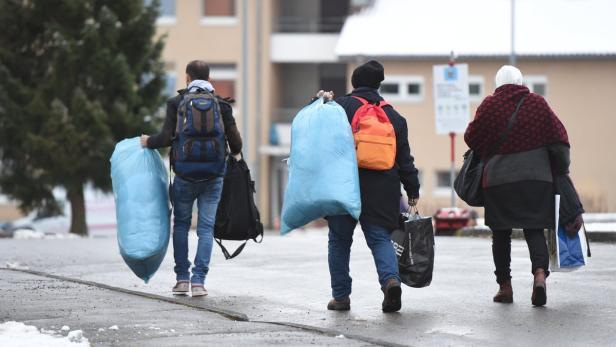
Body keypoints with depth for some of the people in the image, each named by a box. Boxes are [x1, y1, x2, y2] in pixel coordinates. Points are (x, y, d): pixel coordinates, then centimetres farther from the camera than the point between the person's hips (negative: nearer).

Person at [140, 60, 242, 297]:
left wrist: (147, 142, 12)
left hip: (185, 175, 0)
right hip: (213, 177, 0)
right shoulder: (221, 104, 2)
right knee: (206, 226, 2)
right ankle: (199, 281, -6)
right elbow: (235, 141, -1)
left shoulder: (176, 103, -1)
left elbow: (166, 138, -8)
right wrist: (235, 153, 22)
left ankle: (182, 278, 13)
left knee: (181, 224, 15)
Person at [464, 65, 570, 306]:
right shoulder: (537, 103, 3)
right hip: (536, 176, 1)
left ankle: (505, 286, 11)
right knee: (534, 230, 4)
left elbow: (471, 137, 3)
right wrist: (561, 170, 12)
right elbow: (559, 138, 2)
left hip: (498, 179, -1)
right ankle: (540, 274, -20)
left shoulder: (490, 105, -2)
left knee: (501, 233, 9)